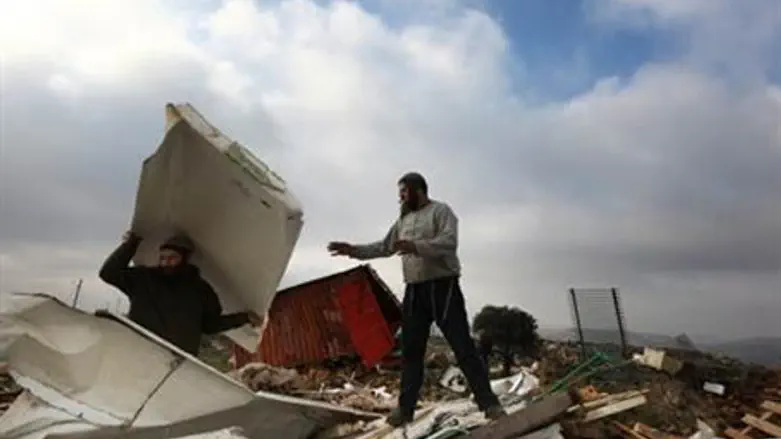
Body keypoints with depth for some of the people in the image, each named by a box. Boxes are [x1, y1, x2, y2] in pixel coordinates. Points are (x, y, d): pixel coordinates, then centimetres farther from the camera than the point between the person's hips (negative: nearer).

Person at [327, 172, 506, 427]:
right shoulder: (403, 220, 18)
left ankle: (489, 404, 0)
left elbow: (449, 242, -19)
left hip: (443, 288, -7)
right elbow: (384, 247, 23)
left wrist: (416, 247, -31)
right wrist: (354, 250, 15)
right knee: (411, 350, 9)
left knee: (463, 347, -6)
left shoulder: (440, 210, -4)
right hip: (414, 291, 7)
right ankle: (406, 407, 17)